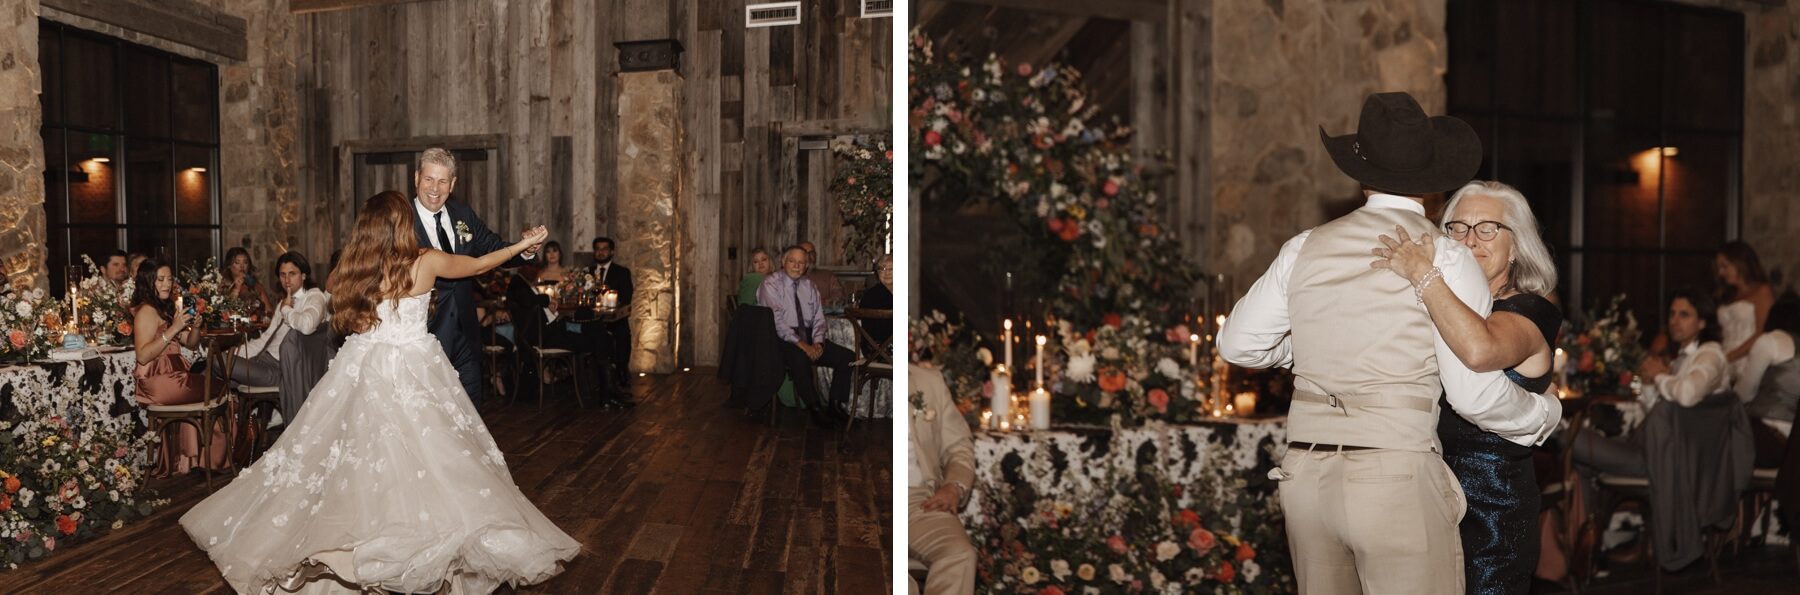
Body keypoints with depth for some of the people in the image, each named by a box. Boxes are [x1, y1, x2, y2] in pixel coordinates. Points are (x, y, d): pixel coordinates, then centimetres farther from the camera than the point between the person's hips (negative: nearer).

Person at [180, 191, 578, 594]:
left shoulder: (356, 268, 1)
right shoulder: (425, 262, -6)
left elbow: (345, 318, 16)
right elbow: (478, 264, 9)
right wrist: (524, 244, 22)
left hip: (363, 370, 4)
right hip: (414, 373, -4)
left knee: (359, 457, 11)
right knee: (429, 454, -1)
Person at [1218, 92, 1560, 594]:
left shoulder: (1307, 248, 6)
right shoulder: (1446, 258, -6)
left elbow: (1237, 343, 11)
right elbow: (1476, 395, -7)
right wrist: (1543, 416, 13)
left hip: (1306, 476, 5)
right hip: (1398, 477, -4)